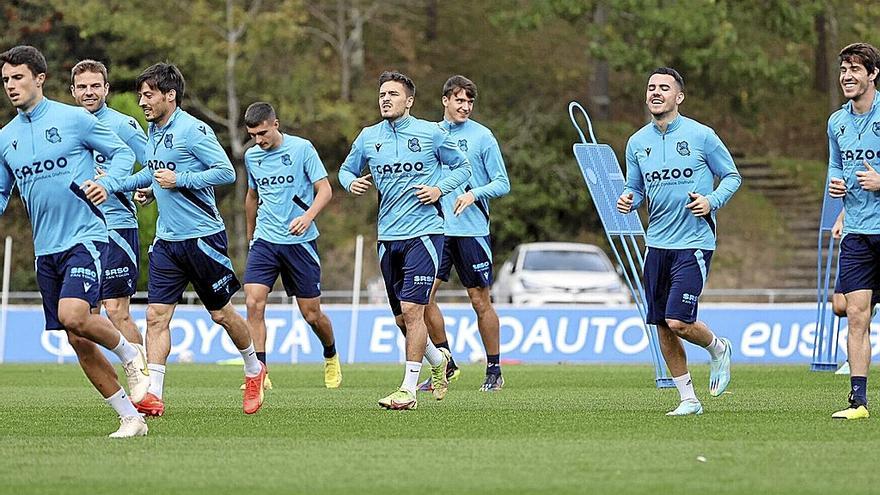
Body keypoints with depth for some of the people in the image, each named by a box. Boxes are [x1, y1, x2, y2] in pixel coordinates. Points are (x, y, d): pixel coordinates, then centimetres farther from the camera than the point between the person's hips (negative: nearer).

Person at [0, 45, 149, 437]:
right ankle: (130, 418, 11)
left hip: (84, 236, -6)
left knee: (73, 315, -27)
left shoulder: (73, 119, -4)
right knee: (79, 343, 2)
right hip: (46, 248, 6)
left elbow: (122, 152, 3)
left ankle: (130, 354, 2)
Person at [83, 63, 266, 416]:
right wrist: (110, 186, 16)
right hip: (166, 241, 7)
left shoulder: (193, 130, -14)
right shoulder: (153, 131, 10)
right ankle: (153, 395, -10)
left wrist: (179, 180, -19)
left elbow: (227, 172, -17)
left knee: (221, 313, 7)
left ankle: (254, 370, 31)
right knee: (156, 315, -6)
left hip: (202, 237, -7)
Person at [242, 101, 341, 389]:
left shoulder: (301, 148, -6)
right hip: (264, 241, 3)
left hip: (300, 241, -3)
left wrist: (308, 216, -24)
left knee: (312, 314, 3)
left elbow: (325, 190, -7)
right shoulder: (252, 156, 8)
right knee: (254, 303, -16)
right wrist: (250, 234, 31)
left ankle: (331, 357, 33)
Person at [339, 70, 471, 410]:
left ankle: (408, 390, -12)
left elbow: (462, 166, 9)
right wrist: (352, 183, -2)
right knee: (402, 317, 9)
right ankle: (438, 360, 37)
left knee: (412, 309, -15)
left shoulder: (430, 133, -1)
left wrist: (440, 188, -7)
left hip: (424, 232, -5)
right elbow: (347, 169, 21)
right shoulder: (368, 137, 8)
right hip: (388, 236, 5)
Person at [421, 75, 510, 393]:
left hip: (472, 230, -4)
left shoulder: (482, 137, -2)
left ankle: (494, 370, 10)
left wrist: (474, 194, -19)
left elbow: (502, 184, -4)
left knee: (480, 301, 0)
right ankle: (445, 366, 9)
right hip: (437, 229, 4)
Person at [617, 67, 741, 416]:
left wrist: (712, 201, -14)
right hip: (657, 243, 5)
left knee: (678, 322, -15)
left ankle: (718, 349, 17)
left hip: (693, 243, -5)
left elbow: (732, 176, 3)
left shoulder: (701, 136, -5)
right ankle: (688, 398, 16)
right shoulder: (637, 142, 8)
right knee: (662, 327, 4)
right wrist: (628, 201, -6)